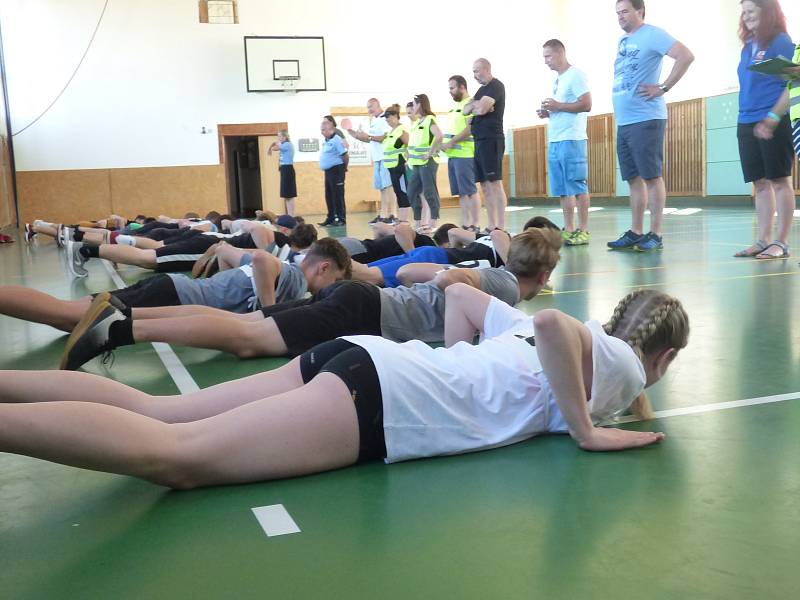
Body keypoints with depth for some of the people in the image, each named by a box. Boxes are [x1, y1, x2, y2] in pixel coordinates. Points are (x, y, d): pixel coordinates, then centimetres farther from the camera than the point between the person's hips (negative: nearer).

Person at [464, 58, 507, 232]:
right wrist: (476, 104, -5)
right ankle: (491, 226, 10)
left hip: (491, 139, -9)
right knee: (485, 185, 7)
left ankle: (501, 227, -15)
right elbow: (465, 110, 15)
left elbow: (481, 109, -18)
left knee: (495, 183, -13)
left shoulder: (496, 86, -7)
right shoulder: (482, 89, 22)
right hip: (480, 140, 9)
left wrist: (474, 106, 3)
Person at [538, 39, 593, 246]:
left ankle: (582, 231, -5)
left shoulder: (576, 75, -5)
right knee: (562, 190, 8)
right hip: (554, 141, 9)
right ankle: (569, 230, 12)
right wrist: (547, 113, 9)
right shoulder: (558, 80, 21)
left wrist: (557, 106, -13)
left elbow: (586, 105, -14)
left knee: (577, 186, -7)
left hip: (572, 140, -9)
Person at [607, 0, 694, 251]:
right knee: (634, 178, 10)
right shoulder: (622, 40, 19)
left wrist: (664, 87, -16)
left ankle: (655, 235, -2)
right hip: (623, 121, 8)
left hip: (645, 120, -8)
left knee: (651, 176, -6)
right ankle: (635, 233, 15)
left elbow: (686, 56, -16)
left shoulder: (652, 34, -6)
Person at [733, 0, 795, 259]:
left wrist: (773, 117, -19)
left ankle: (781, 242, 1)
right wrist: (745, 118, 12)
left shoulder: (781, 42, -5)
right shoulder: (748, 47, 16)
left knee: (780, 180, -2)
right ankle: (764, 240, 13)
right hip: (746, 123, 7)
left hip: (775, 123, -7)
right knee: (760, 183, 8)